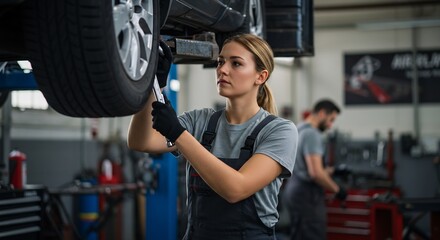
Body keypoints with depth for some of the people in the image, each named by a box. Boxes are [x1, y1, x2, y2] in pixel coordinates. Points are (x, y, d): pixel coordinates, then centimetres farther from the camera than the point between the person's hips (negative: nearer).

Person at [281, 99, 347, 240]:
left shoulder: (298, 131, 17)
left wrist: (331, 171, 25)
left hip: (294, 191, 11)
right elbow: (315, 173, -25)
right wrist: (336, 189, -12)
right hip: (306, 194, -11)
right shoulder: (312, 134, -17)